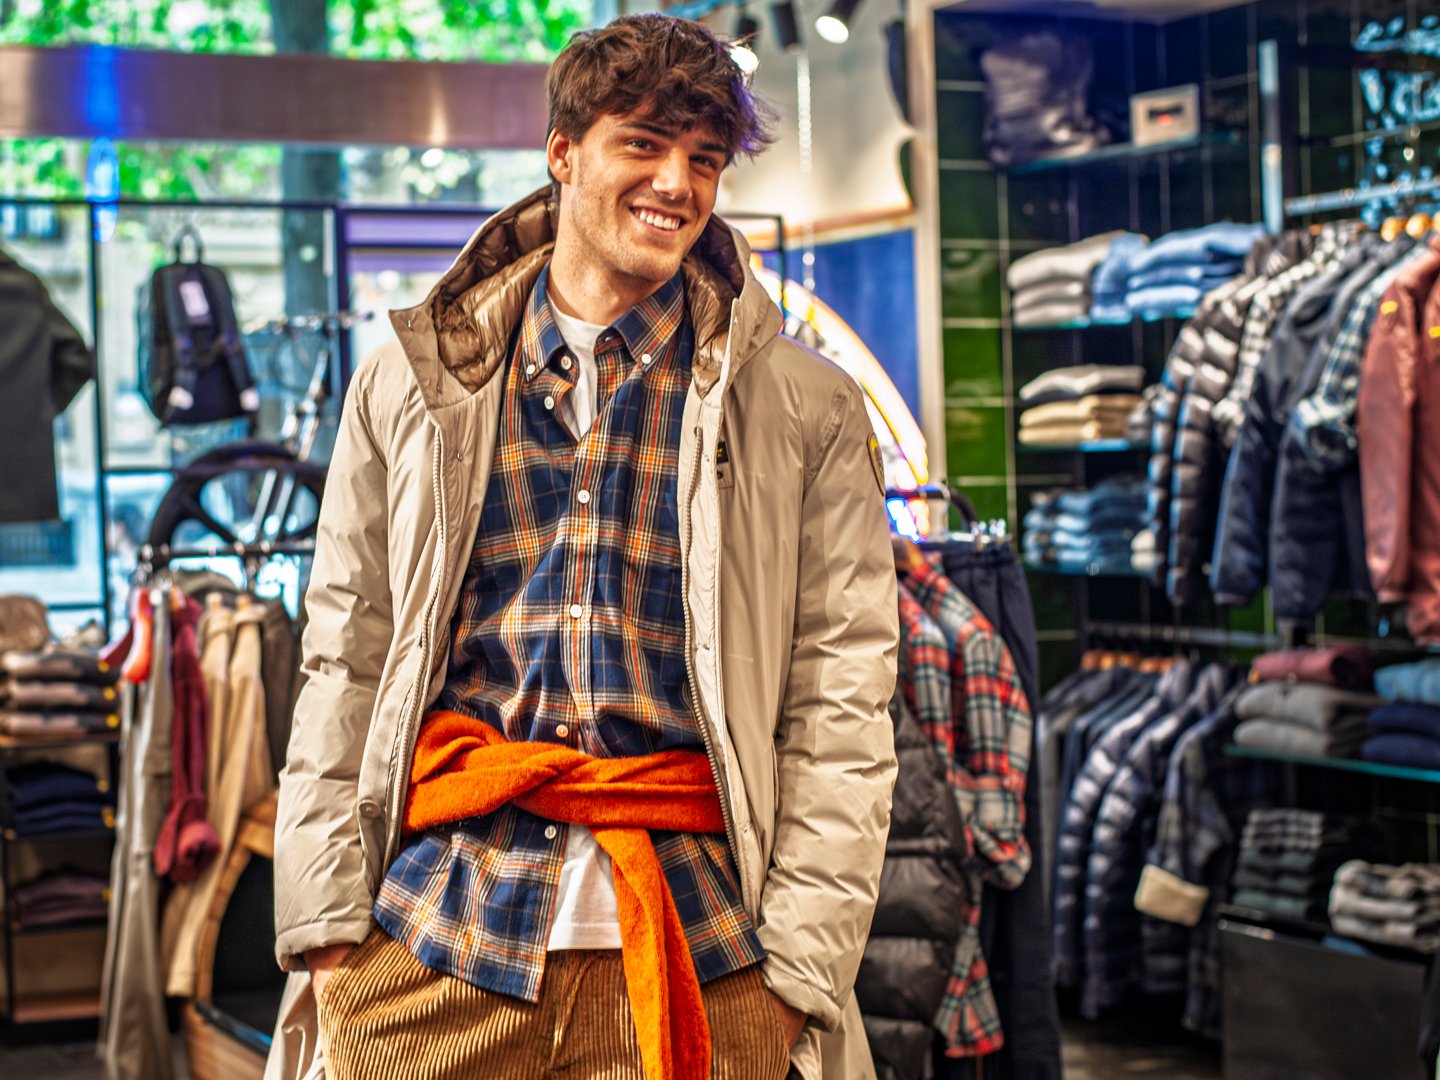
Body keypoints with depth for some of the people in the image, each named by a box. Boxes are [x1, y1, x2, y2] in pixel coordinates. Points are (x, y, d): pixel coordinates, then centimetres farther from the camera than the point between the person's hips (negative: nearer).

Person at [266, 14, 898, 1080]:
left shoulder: (809, 411, 5)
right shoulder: (415, 381, 10)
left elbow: (840, 705, 0)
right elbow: (345, 665, 9)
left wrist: (798, 976, -7)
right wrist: (329, 931, 1)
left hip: (696, 951, -1)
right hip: (430, 940, 1)